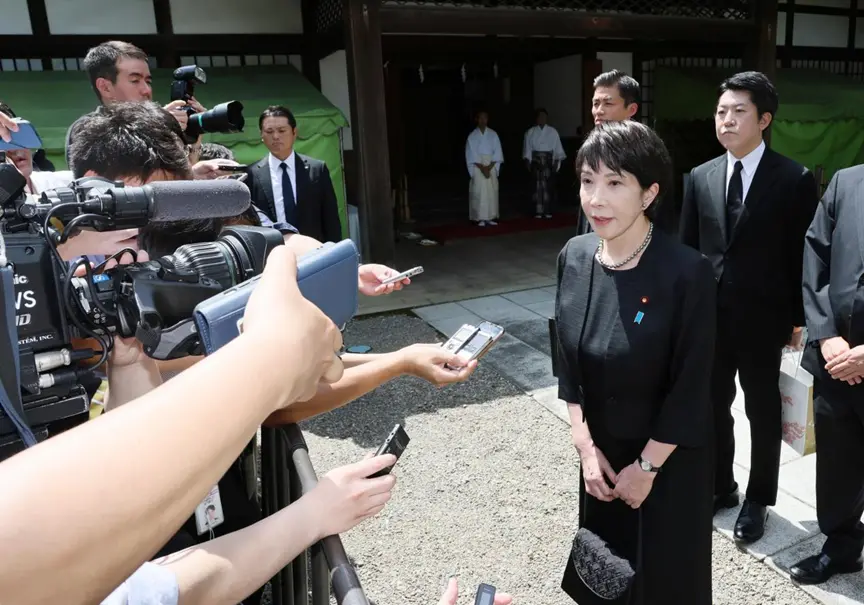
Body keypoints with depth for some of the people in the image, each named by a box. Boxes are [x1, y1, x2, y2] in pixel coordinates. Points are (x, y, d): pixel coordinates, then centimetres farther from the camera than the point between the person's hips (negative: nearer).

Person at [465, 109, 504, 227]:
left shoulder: (493, 134, 5)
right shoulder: (472, 136, -1)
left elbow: (497, 153, 0)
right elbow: (471, 155, -6)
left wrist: (489, 167, -11)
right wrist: (482, 168, -14)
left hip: (491, 167, 2)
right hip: (478, 167, -2)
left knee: (492, 191, -1)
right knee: (479, 191, -8)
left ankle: (491, 217, 4)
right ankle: (479, 218, -6)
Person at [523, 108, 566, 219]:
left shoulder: (553, 132, 6)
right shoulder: (530, 132, 6)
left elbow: (557, 147, 5)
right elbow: (527, 148, 4)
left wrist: (557, 161, -2)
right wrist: (527, 161, -4)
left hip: (548, 160, 1)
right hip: (536, 160, -1)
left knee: (548, 185, -1)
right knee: (537, 185, -5)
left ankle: (547, 211, 5)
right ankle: (538, 211, -3)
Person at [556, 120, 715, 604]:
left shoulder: (688, 273, -24)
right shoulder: (574, 257, -8)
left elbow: (692, 390, -18)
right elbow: (569, 361, -1)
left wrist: (647, 466, -12)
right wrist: (585, 446, -5)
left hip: (669, 457, -4)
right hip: (601, 450, 5)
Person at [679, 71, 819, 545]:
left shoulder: (795, 180, -8)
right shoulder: (701, 177, 3)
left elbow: (805, 254, -5)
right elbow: (686, 248, 6)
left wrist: (799, 318, -5)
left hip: (762, 319, -3)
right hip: (708, 315, 4)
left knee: (763, 411, 13)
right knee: (712, 406, 16)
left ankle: (757, 500, 32)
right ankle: (720, 487, 37)